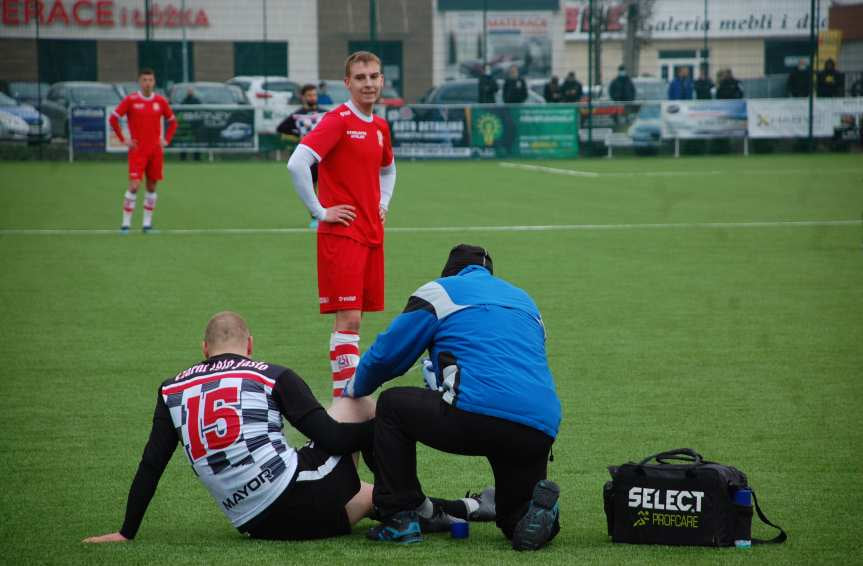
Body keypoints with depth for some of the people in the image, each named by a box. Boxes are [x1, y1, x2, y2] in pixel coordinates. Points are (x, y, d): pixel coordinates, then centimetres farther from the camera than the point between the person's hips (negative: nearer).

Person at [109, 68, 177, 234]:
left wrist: (166, 140, 5)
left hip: (156, 151, 4)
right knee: (134, 186, -12)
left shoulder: (160, 101, 5)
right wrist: (123, 139, -4)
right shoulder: (130, 100, -4)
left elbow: (172, 122, 17)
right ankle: (126, 223, -6)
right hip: (137, 150, -3)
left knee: (152, 186, 6)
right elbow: (113, 119, 0)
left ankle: (147, 223, 14)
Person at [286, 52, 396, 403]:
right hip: (341, 232, -7)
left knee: (356, 317, 9)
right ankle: (344, 399, -9)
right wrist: (319, 211, -17)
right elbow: (297, 164, -22)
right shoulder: (337, 120, -11)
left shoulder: (380, 127, 13)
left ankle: (347, 393, 15)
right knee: (348, 318, -11)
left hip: (372, 234, 7)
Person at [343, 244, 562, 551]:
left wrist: (355, 390, 36)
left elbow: (386, 355, 15)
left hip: (477, 415, -5)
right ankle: (535, 509, -10)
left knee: (392, 405, 19)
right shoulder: (524, 299, 32)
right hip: (541, 431, 5)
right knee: (516, 519, 26)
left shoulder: (439, 291, 14)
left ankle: (400, 516, 12)